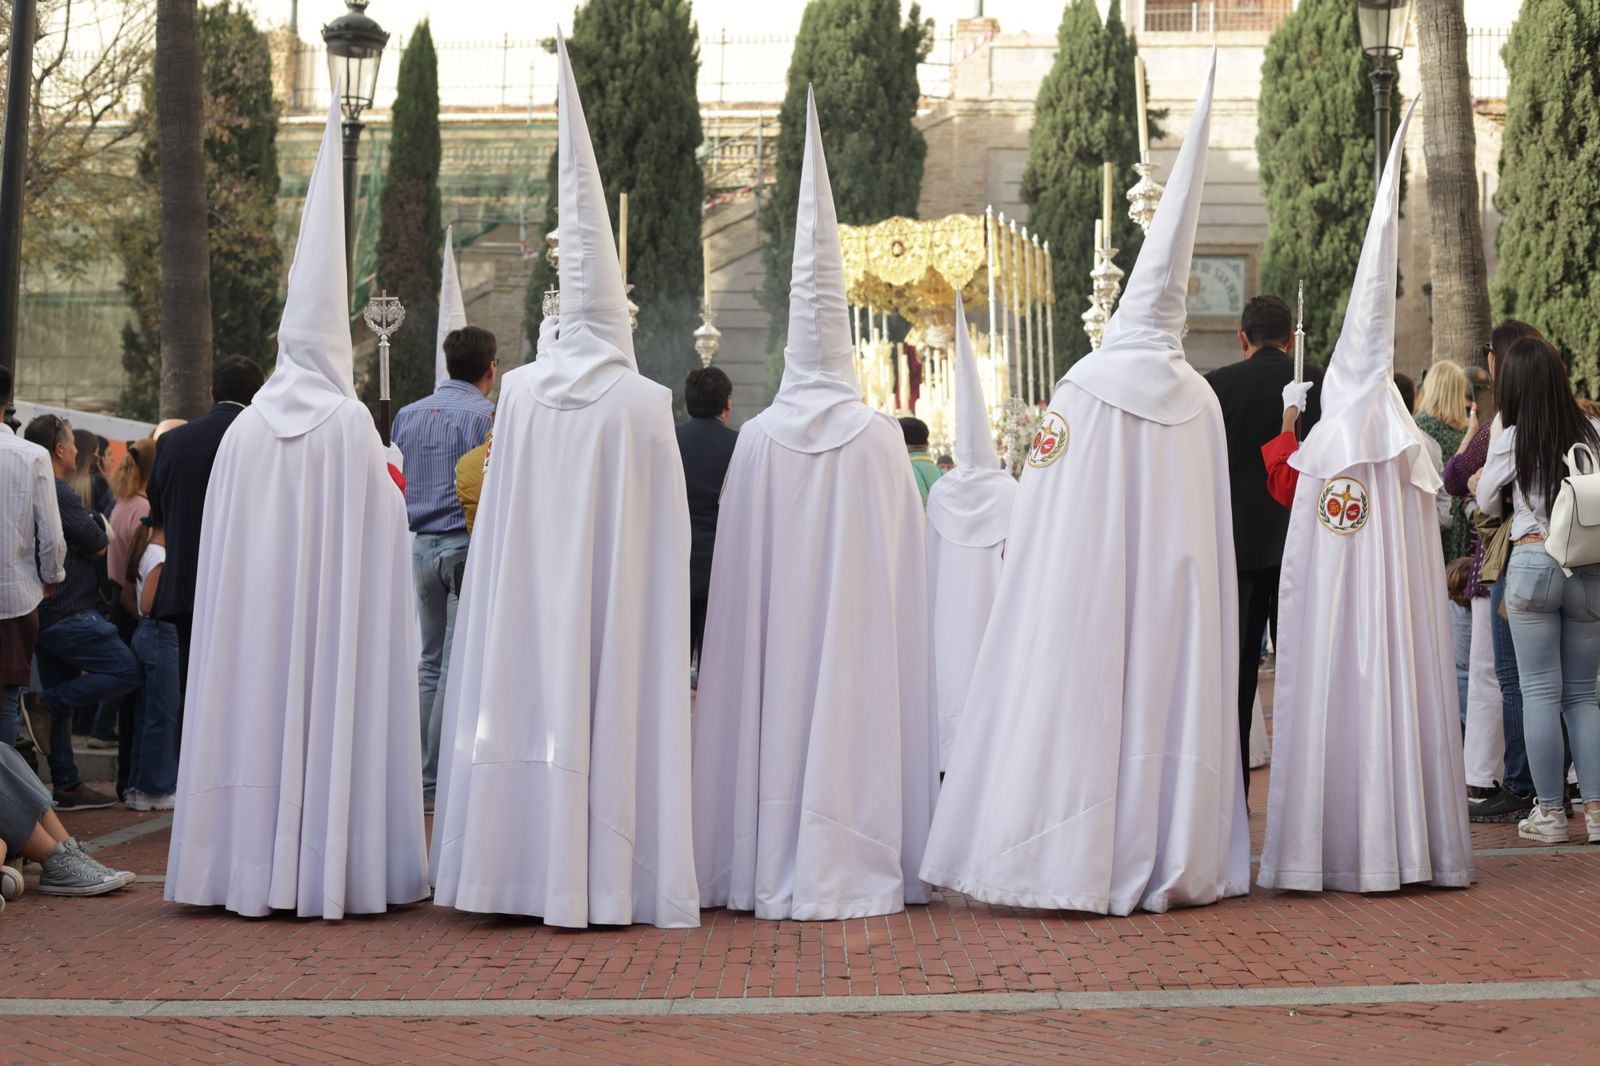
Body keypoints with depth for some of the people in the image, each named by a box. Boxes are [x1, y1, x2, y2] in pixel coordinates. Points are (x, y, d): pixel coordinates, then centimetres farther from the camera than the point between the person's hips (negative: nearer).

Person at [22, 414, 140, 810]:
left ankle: (66, 786, 15)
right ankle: (46, 704, -8)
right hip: (70, 612, -10)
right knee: (128, 671, -9)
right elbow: (98, 546, -12)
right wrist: (96, 524, 7)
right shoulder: (59, 492, -15)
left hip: (42, 614, 10)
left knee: (61, 702, 13)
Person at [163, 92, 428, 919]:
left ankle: (250, 864, 10)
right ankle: (333, 863, -1)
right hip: (338, 604, -3)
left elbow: (217, 546, 7)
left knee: (258, 703, 7)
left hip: (253, 605, 4)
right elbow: (383, 528, -1)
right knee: (334, 706, 0)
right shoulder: (352, 426, -7)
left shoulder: (243, 431, 3)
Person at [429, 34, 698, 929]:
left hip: (532, 597, 3)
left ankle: (534, 865, 12)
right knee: (616, 706, 2)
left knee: (539, 696, 8)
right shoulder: (646, 404, -7)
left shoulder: (521, 394, 0)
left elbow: (502, 519, 6)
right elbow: (669, 533, -1)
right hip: (621, 596, -2)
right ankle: (611, 874, 3)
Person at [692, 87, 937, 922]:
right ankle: (858, 861, 6)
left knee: (776, 705, 7)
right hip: (865, 629, -1)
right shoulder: (881, 439, -5)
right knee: (857, 713, 4)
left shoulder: (759, 439, -4)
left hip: (772, 628, 1)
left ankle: (770, 863, 10)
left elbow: (736, 567, 0)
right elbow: (902, 565, -1)